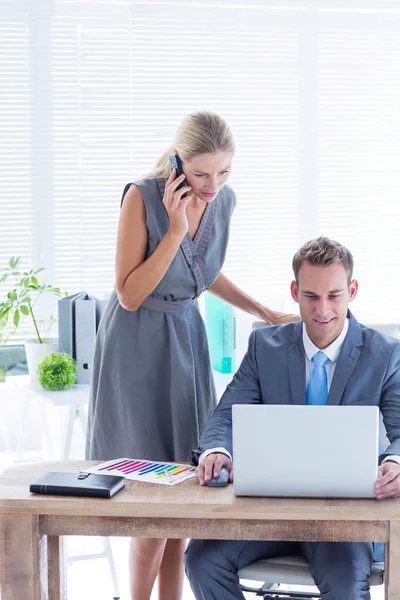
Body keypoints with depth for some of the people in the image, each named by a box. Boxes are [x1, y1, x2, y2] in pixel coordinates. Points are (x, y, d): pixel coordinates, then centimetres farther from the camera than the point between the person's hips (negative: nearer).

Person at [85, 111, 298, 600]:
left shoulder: (224, 200, -3)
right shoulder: (142, 197, -20)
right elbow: (130, 295, -20)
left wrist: (263, 311, 6)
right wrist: (175, 228, -27)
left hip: (186, 340, 6)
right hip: (137, 345, -5)